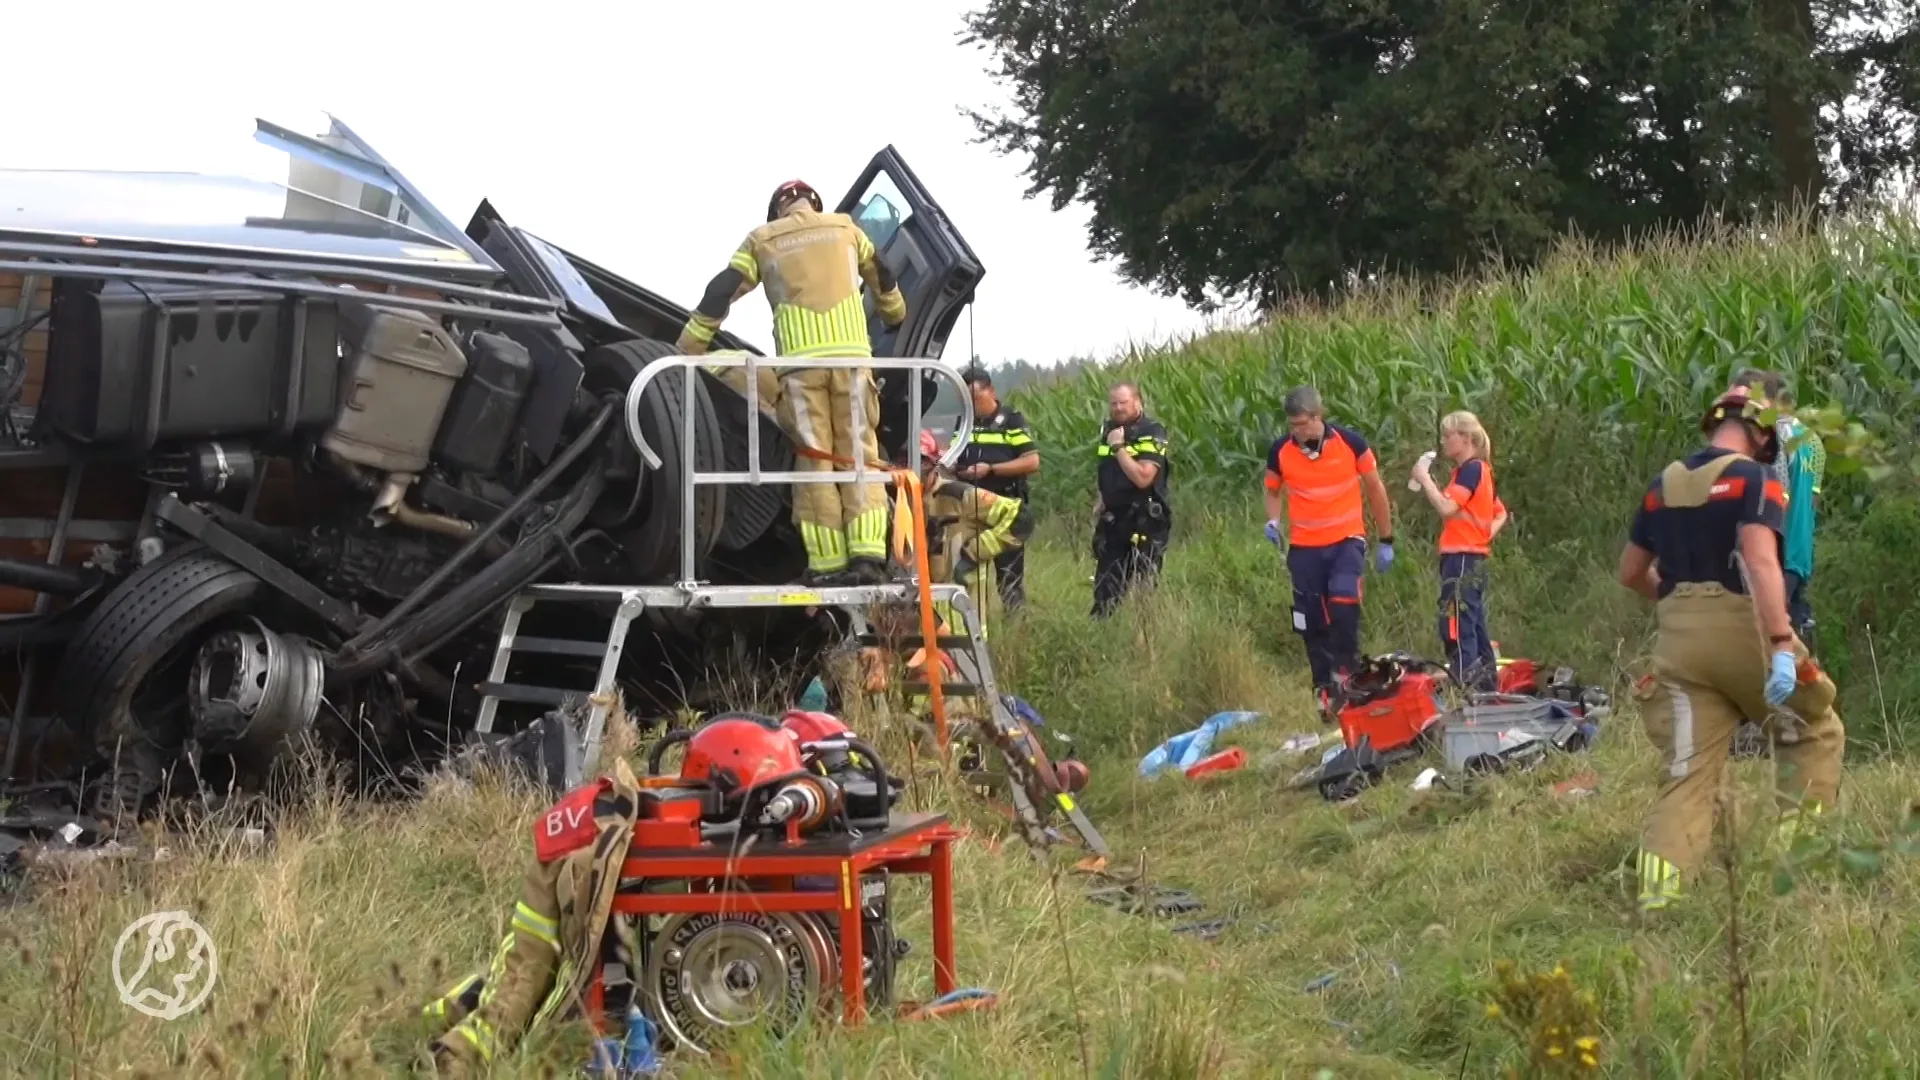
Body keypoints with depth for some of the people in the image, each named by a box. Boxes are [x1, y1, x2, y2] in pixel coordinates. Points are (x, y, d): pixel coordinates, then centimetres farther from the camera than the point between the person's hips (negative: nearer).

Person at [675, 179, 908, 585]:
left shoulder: (762, 240, 15)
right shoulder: (844, 228, 20)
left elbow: (721, 293, 11)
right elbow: (881, 276, 37)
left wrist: (688, 349, 17)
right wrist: (894, 314, 56)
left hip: (801, 360, -1)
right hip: (851, 355, 1)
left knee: (815, 461, 1)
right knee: (860, 454, 2)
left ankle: (827, 563, -4)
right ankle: (868, 554, -9)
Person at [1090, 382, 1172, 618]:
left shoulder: (1152, 433, -13)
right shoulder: (1108, 429, 10)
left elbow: (1142, 477, -26)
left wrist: (1118, 447, -21)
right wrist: (1099, 502, 17)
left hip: (1145, 524, -7)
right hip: (1112, 521, 7)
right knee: (1105, 588, 9)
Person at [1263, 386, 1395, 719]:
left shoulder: (1350, 442, -8)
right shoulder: (1279, 451, -3)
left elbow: (1375, 489, 4)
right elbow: (1273, 492, 15)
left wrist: (1386, 541, 7)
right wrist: (1272, 520, -7)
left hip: (1347, 540, -2)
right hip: (1304, 547, 2)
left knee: (1343, 601, -26)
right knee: (1313, 624, 5)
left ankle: (1345, 672, -10)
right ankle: (1324, 691, 19)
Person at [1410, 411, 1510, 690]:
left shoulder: (1471, 469, -11)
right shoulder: (1478, 470, 19)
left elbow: (1447, 508, -22)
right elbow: (1501, 514, 24)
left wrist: (1424, 478, -12)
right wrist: (1486, 535, 8)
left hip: (1462, 557, -10)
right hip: (1475, 558, 10)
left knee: (1456, 626, -12)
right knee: (1475, 627, 12)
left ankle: (1465, 687, -16)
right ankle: (1488, 686, 16)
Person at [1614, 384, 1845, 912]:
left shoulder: (1663, 485, 14)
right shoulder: (1756, 479, -5)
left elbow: (1630, 572, 21)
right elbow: (1761, 562, -20)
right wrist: (1782, 646, -25)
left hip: (1678, 641, 5)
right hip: (1741, 630, -5)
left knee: (1689, 769, 3)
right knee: (1815, 730, 19)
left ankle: (1658, 894, -11)